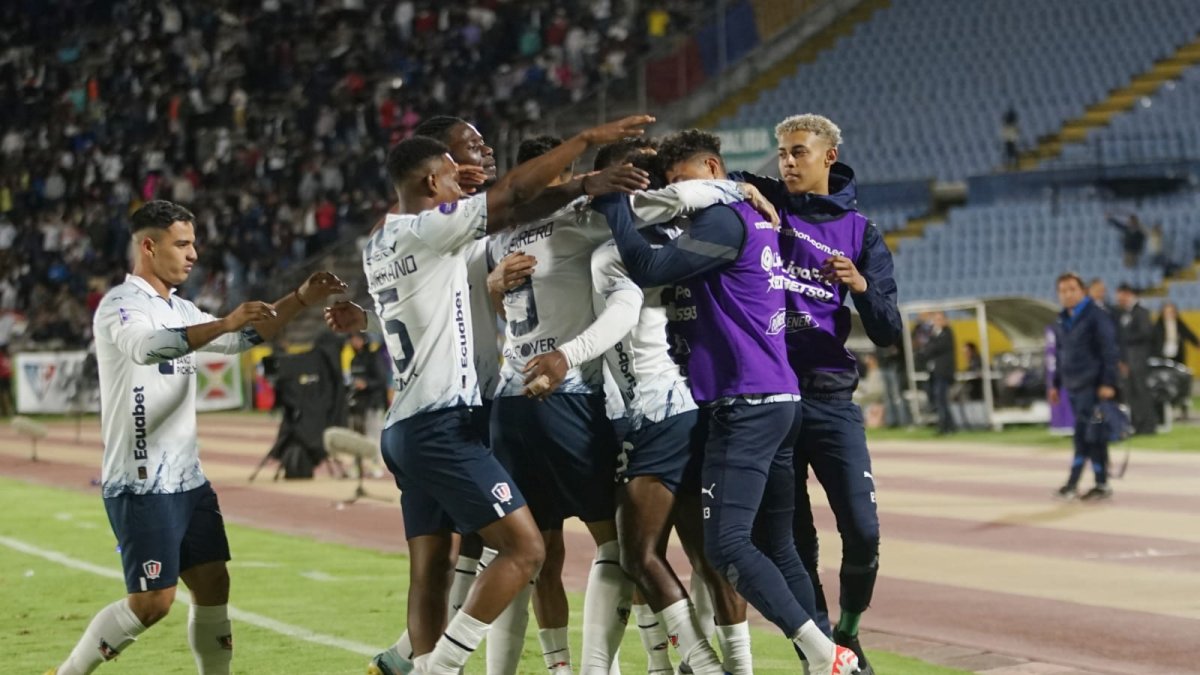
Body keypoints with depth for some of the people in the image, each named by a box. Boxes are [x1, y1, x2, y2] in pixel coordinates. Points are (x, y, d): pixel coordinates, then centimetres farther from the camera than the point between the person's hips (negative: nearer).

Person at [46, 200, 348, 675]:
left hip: (188, 479, 8)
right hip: (142, 486, -8)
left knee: (213, 586, 5)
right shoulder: (120, 305, -11)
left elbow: (243, 339, 23)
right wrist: (223, 324, -44)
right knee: (151, 604, -9)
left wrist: (299, 299, 9)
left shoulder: (179, 310, 15)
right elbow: (146, 347, -33)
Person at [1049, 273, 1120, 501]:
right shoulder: (1062, 320, 15)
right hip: (1073, 385, 7)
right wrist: (1056, 384, 21)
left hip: (1092, 385, -7)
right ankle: (1101, 484, 10)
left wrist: (1108, 383, -17)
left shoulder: (1096, 316, -7)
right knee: (1090, 435, 8)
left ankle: (1073, 482, -10)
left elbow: (1109, 351, -11)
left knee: (1085, 434, -10)